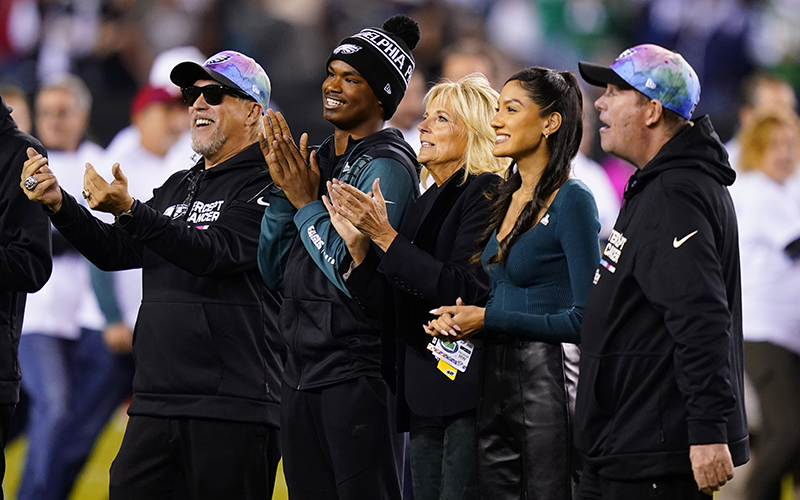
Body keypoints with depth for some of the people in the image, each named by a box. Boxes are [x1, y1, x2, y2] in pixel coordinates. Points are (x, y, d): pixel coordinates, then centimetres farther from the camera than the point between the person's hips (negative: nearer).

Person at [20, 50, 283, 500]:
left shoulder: (267, 186, -6)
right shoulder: (178, 188, 22)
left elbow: (212, 254, -20)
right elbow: (116, 251, 16)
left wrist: (129, 210, -30)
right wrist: (59, 204, -1)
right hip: (156, 404, 8)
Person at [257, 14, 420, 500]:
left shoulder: (386, 166, -11)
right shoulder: (320, 160, 14)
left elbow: (355, 273, -19)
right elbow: (274, 271, 12)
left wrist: (306, 202, -11)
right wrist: (283, 185, 2)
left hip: (358, 369, -8)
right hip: (303, 367, 8)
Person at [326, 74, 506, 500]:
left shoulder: (487, 193, -8)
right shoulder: (426, 203, 18)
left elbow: (465, 291, -19)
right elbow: (392, 310, 16)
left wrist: (386, 237, -17)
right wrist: (357, 241, 2)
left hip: (466, 389, -9)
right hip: (424, 398, 9)